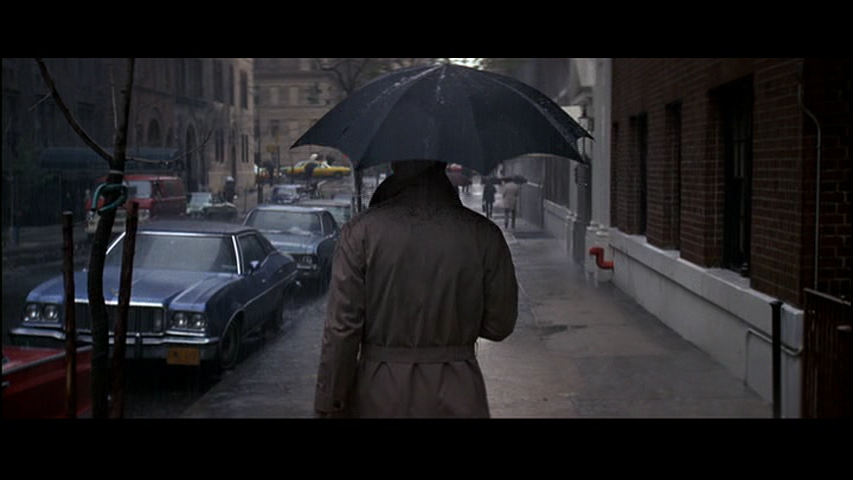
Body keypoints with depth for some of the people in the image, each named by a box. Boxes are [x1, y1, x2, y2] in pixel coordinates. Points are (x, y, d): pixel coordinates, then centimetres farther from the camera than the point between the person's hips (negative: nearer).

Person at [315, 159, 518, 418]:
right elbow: (500, 325, 1)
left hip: (379, 398, 0)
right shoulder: (484, 234, -6)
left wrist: (328, 406, -1)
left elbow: (341, 329, -9)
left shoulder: (360, 231, -9)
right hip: (458, 399, 1)